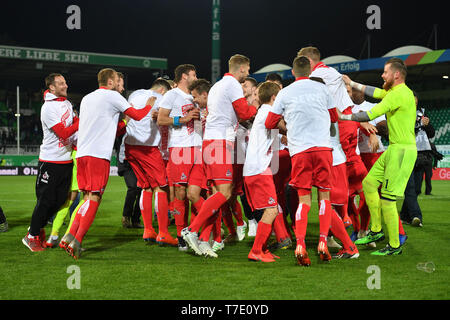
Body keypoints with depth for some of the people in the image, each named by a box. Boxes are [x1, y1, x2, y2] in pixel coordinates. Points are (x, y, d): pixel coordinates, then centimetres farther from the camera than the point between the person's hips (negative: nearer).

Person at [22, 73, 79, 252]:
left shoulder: (67, 103, 11)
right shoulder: (48, 108, -15)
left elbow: (76, 123, 22)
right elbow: (63, 133, -19)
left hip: (66, 160, 8)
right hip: (50, 161, -8)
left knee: (60, 199, 8)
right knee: (45, 200, -4)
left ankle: (37, 228, 26)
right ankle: (32, 237, 9)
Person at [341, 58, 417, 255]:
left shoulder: (399, 94, -17)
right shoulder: (398, 91, 14)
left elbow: (370, 115, -18)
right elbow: (375, 92, 30)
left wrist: (344, 117, -9)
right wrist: (352, 84, 30)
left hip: (402, 151, -10)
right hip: (394, 149, 10)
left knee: (387, 199, -8)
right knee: (369, 183, 12)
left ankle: (394, 246, 1)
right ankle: (376, 231, 19)